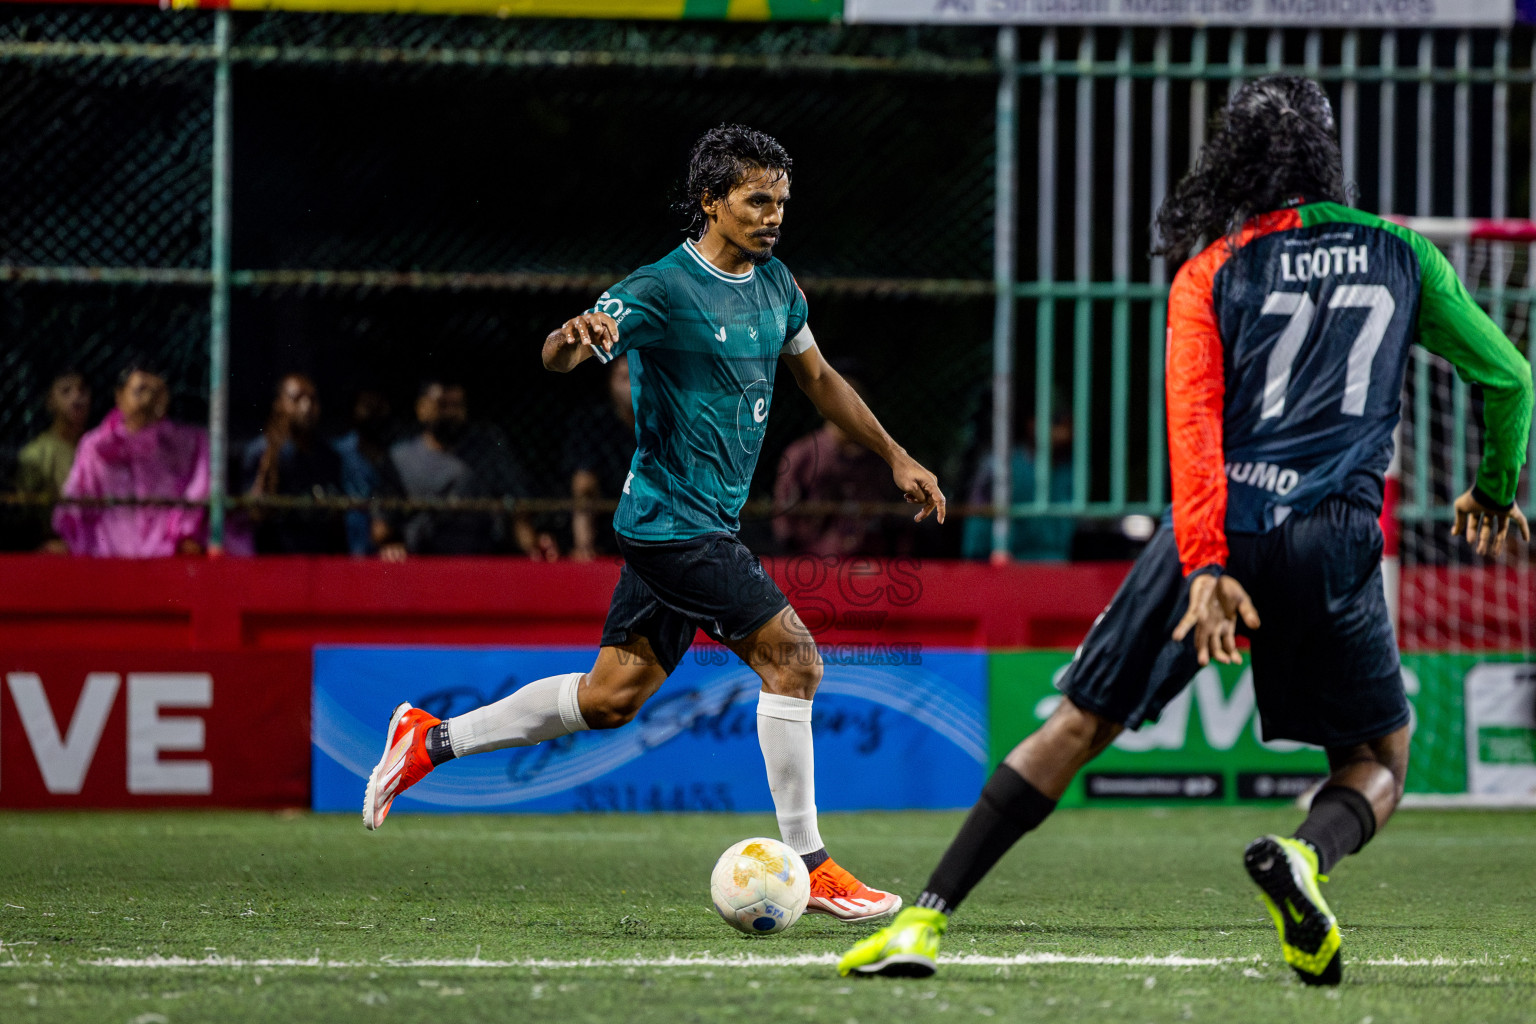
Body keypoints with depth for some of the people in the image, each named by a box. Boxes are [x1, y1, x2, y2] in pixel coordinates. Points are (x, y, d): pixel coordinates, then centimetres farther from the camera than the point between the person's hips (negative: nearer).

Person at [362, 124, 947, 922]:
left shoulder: (775, 285, 10)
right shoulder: (663, 289, -15)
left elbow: (818, 379, 25)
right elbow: (559, 357, -22)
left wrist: (895, 458, 26)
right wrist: (575, 337, -46)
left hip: (707, 522, 9)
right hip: (673, 520, -9)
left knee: (613, 694, 10)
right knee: (792, 655, -13)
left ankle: (434, 741, 21)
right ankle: (807, 868, -7)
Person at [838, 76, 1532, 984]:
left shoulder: (1213, 270, 9)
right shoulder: (1400, 255, 13)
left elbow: (1194, 420, -5)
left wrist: (1205, 566, -13)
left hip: (1222, 532, 0)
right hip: (1336, 539, 0)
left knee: (1080, 726, 8)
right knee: (1379, 762, 15)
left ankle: (926, 920, 1)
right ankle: (1307, 856, -20)